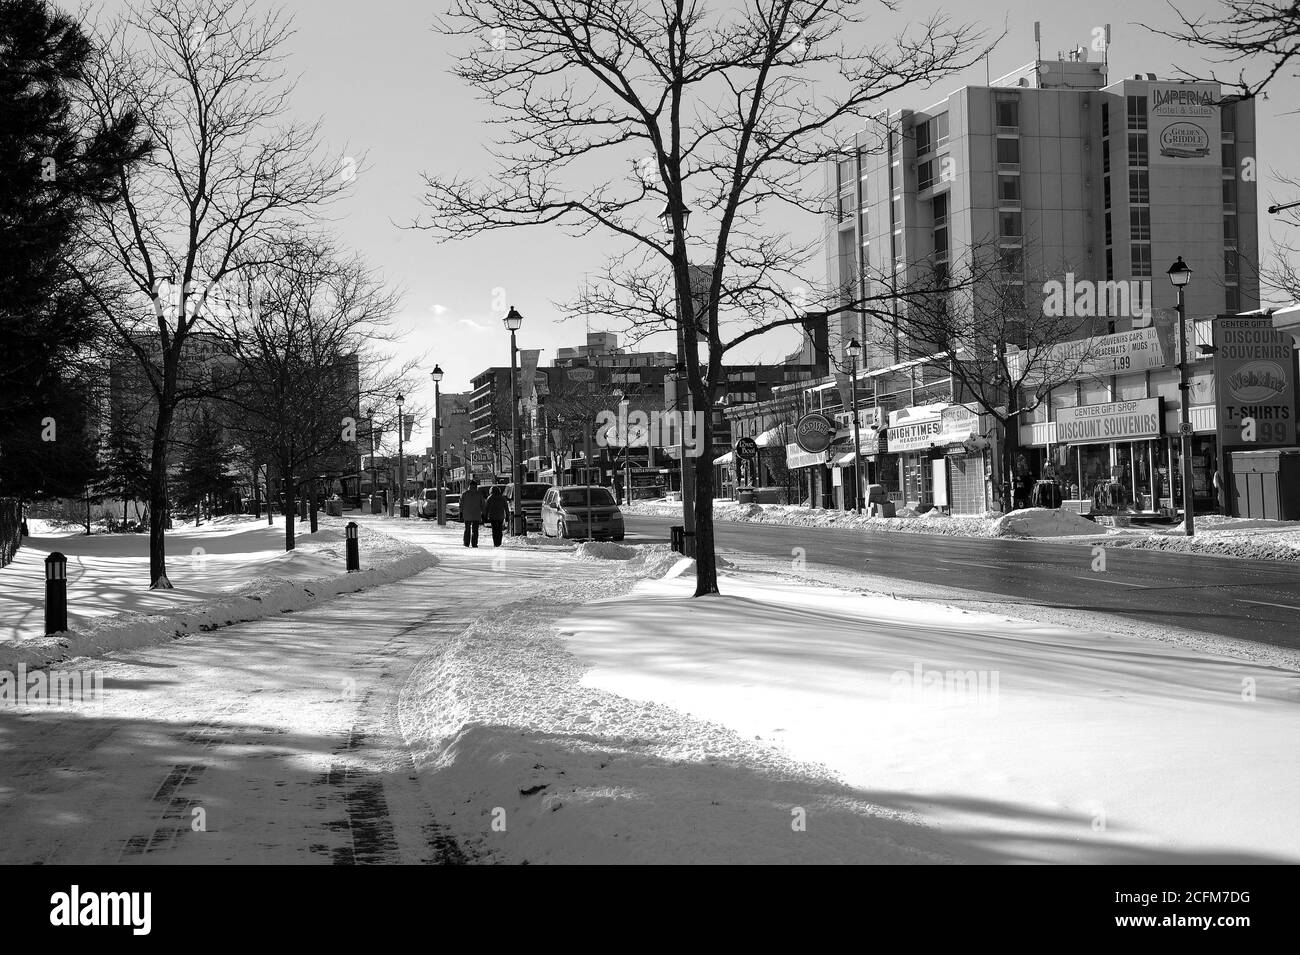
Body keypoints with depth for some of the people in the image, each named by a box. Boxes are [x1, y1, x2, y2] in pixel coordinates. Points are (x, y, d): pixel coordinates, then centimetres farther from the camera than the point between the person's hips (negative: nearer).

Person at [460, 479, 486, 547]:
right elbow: (482, 505, 0)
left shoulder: (464, 494, 1)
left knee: (467, 529, 14)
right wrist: (483, 515, 5)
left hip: (467, 514, 1)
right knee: (475, 530, 2)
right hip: (476, 515, -1)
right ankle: (474, 544, -4)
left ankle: (467, 543, 13)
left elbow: (461, 504, 1)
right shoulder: (479, 494, -1)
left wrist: (461, 514, 6)